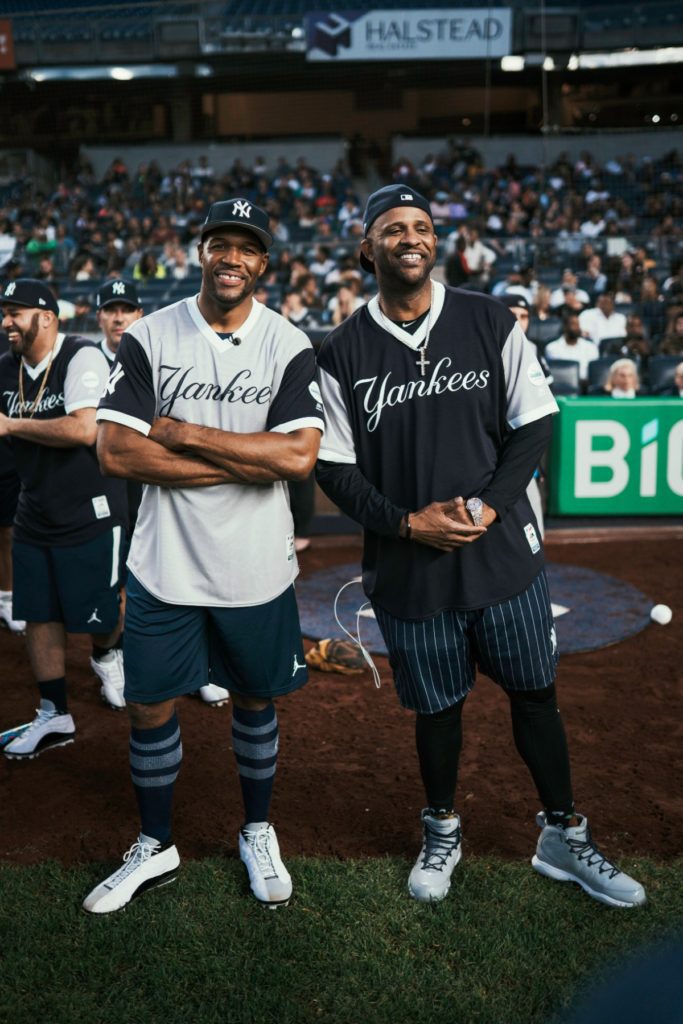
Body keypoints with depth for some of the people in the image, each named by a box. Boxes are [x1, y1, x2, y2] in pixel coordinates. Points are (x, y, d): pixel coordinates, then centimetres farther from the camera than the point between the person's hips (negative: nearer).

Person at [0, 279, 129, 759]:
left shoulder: (82, 358, -16)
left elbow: (85, 430, -28)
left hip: (91, 515, -7)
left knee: (101, 611, 3)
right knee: (39, 613, 9)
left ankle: (106, 656, 38)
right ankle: (54, 716, 21)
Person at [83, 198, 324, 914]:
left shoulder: (289, 345, -4)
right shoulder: (148, 337, -3)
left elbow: (300, 457, -17)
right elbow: (115, 452, -13)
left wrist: (185, 433, -17)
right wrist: (249, 460, -16)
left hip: (256, 570, 0)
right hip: (164, 566, 1)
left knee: (255, 698, 15)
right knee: (150, 705, 11)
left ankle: (257, 832, 38)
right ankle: (154, 848, 33)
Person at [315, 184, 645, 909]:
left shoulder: (490, 323, 1)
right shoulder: (343, 353, -2)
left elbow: (534, 422, 1)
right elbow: (333, 466, -2)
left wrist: (490, 505, -13)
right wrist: (407, 523, -14)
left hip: (504, 551, 2)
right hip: (408, 566, -1)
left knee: (535, 692, 13)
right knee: (436, 706, 14)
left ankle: (562, 837, 33)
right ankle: (442, 832, 38)